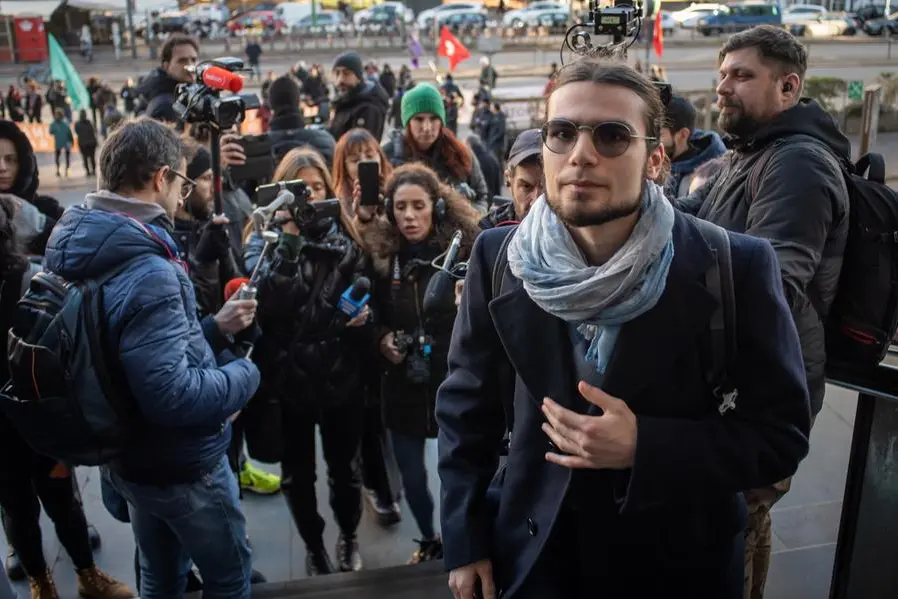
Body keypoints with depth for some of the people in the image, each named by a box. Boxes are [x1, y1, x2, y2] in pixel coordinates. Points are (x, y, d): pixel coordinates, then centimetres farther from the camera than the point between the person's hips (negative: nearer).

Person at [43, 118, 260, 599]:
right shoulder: (147, 272, -30)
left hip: (127, 455, 9)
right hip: (181, 465, -9)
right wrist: (243, 374, -17)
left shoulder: (83, 251, 0)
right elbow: (172, 394, -33)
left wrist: (213, 328, 7)